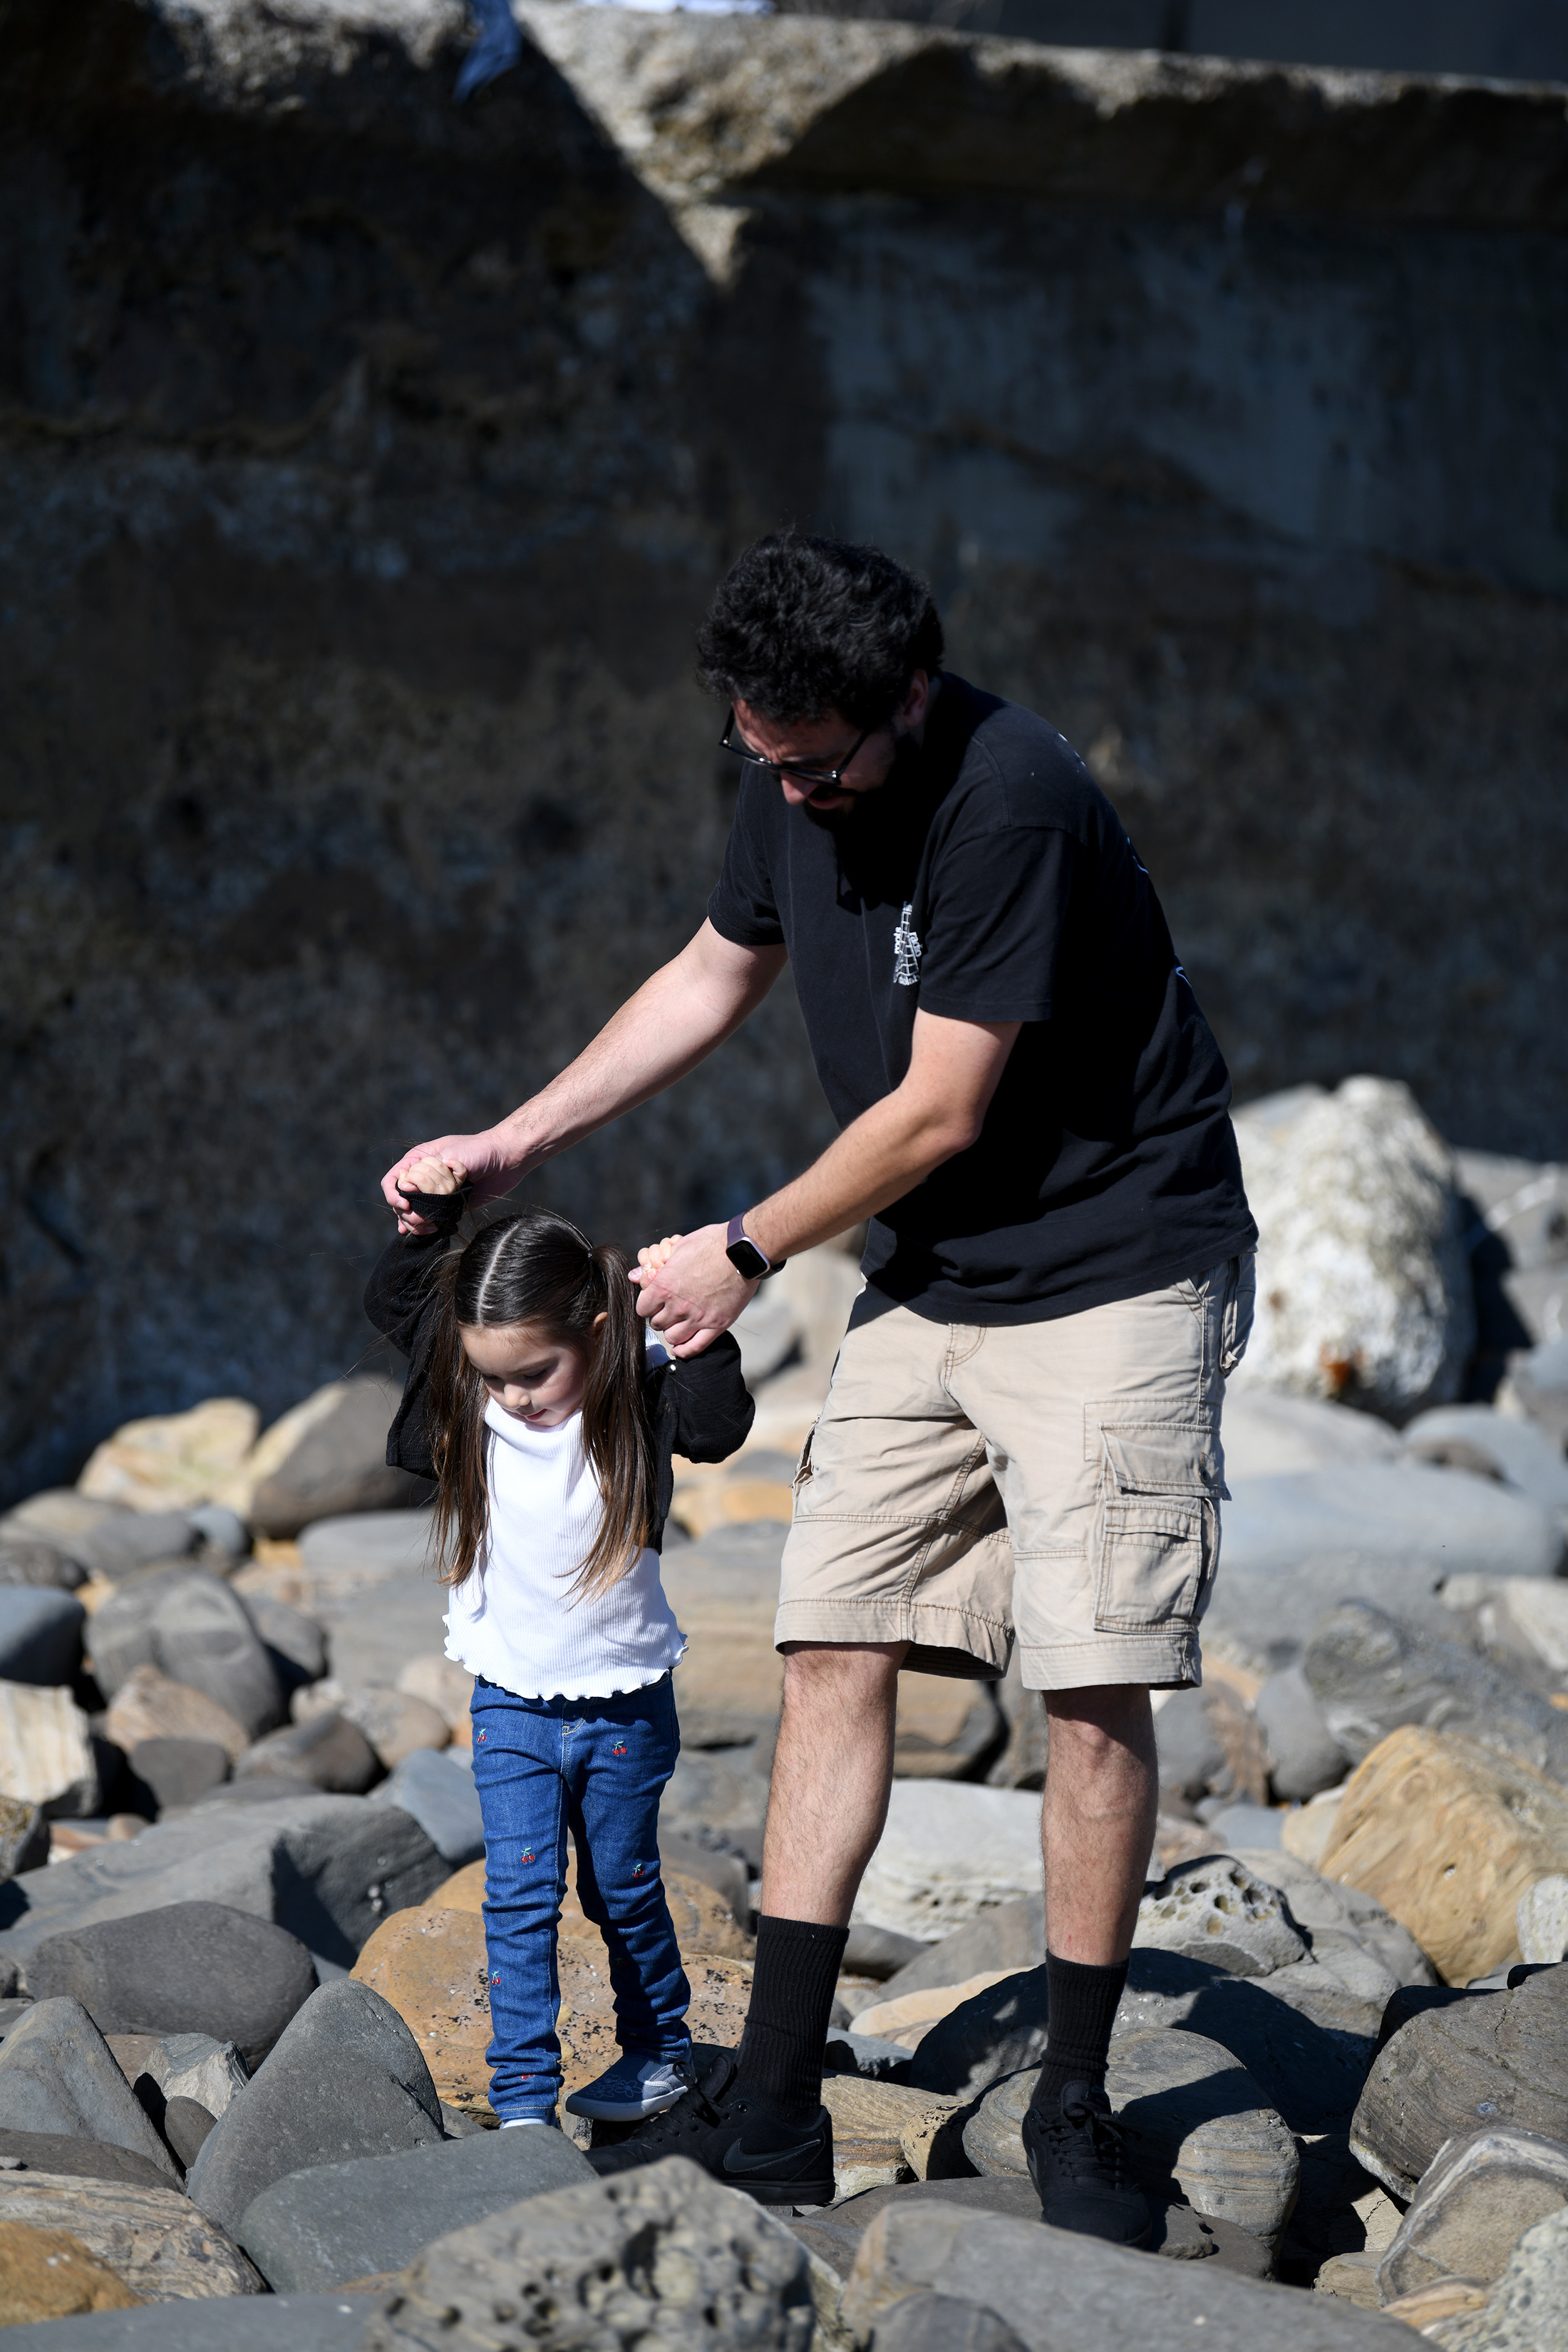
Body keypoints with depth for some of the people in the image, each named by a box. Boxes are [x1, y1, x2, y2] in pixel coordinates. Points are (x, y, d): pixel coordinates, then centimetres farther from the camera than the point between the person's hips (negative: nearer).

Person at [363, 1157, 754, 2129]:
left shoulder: (640, 1399, -14)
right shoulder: (470, 1403, -7)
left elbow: (720, 1427, -29)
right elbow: (392, 1303, -5)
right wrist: (432, 1217, -18)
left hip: (626, 1702, -1)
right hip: (512, 1702, 1)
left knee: (624, 1889, 14)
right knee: (520, 1898, -5)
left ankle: (661, 2048, 34)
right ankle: (523, 2099, -3)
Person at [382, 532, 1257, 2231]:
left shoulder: (1010, 801, -24)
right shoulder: (789, 784, 1)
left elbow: (939, 1113, -20)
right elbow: (716, 977, 20)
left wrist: (746, 1254, -7)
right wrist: (514, 1142, 14)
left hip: (1113, 1276, -7)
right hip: (928, 1284, 7)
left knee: (1094, 1686, -11)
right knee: (834, 1649, 0)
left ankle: (1074, 2116, 3)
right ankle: (772, 2112, 3)